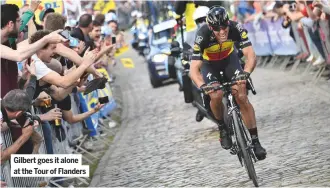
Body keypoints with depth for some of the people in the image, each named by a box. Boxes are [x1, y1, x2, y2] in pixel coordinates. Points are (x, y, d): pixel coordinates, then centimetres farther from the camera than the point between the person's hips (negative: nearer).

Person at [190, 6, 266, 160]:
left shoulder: (236, 29, -33)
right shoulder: (203, 36, -36)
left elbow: (250, 55, -36)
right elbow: (194, 70, -39)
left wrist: (246, 73, -56)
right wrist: (202, 86, -58)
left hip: (229, 58, 1)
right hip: (208, 63, -1)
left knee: (241, 97, -15)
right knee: (216, 95, -27)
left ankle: (255, 142, -8)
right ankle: (222, 128, 1)